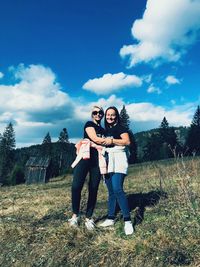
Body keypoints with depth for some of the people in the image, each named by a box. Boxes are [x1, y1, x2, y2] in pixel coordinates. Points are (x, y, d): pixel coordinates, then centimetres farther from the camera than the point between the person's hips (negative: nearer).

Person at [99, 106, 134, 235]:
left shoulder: (120, 128, 0)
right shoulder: (105, 130, 20)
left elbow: (127, 141, -13)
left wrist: (112, 141, -13)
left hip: (118, 159, -7)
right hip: (108, 161, 7)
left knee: (117, 189, -17)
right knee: (111, 191, 10)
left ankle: (128, 221, -9)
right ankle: (111, 218, 18)